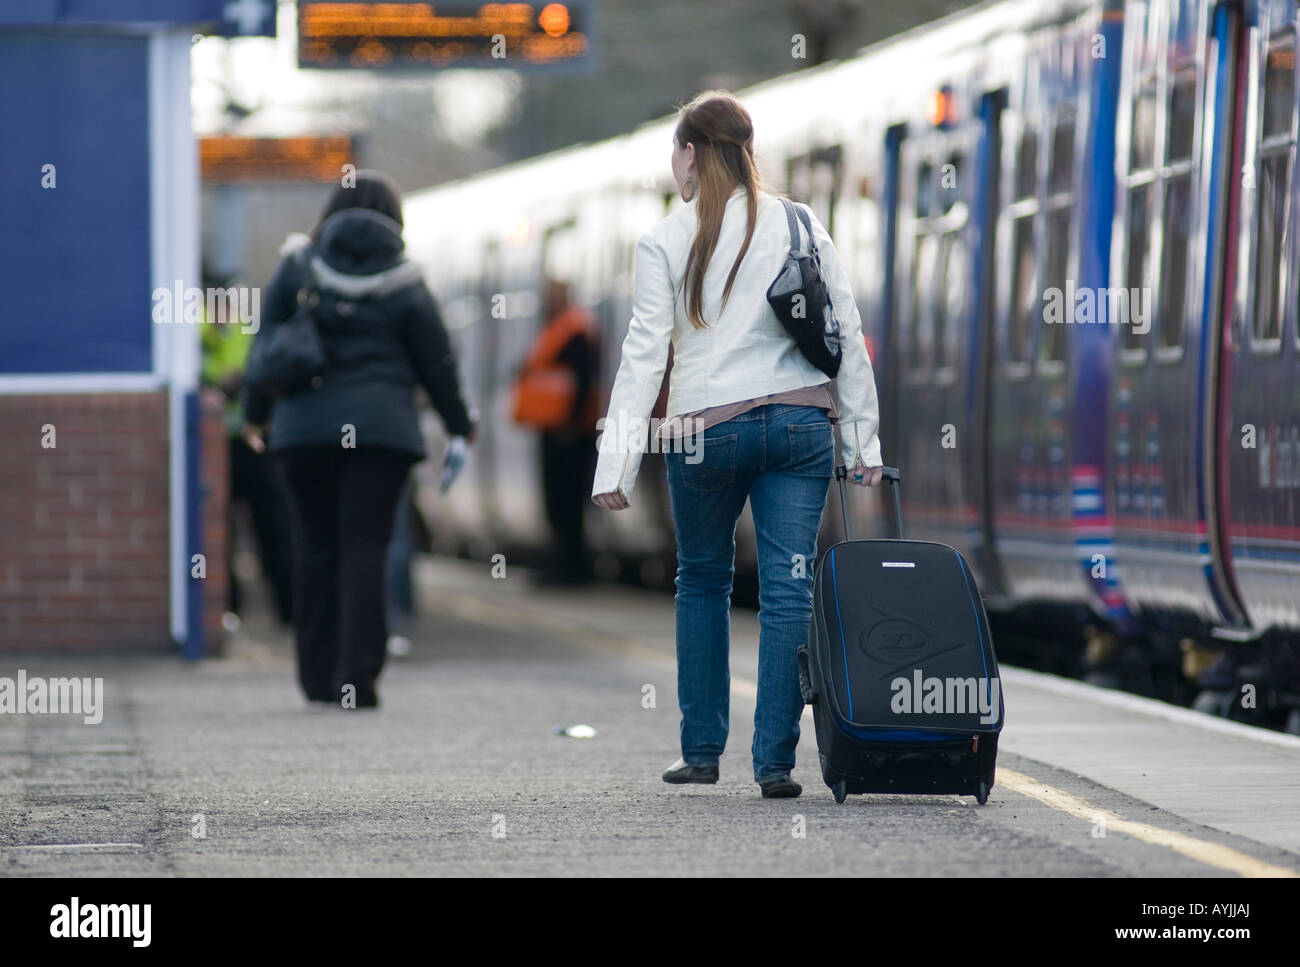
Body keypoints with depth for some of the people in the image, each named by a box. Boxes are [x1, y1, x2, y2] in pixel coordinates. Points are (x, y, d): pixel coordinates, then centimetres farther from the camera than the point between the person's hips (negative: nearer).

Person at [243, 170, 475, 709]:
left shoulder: (298, 267, 4)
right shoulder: (402, 284, 1)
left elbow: (268, 341, 7)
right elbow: (436, 362, 7)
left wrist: (255, 412, 18)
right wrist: (459, 423, 22)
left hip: (303, 427, 2)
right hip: (378, 428, -2)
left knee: (316, 544, 11)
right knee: (364, 546, -2)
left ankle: (318, 675, 15)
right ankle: (356, 680, -8)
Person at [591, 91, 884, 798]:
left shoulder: (666, 242, -2)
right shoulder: (802, 228, 6)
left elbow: (644, 355, -6)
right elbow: (847, 337, 6)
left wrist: (615, 465, -5)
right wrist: (863, 441, 11)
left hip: (707, 429, -2)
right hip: (801, 423, 2)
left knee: (702, 581, 16)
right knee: (787, 588, 0)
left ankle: (702, 750, 18)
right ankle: (775, 760, -6)